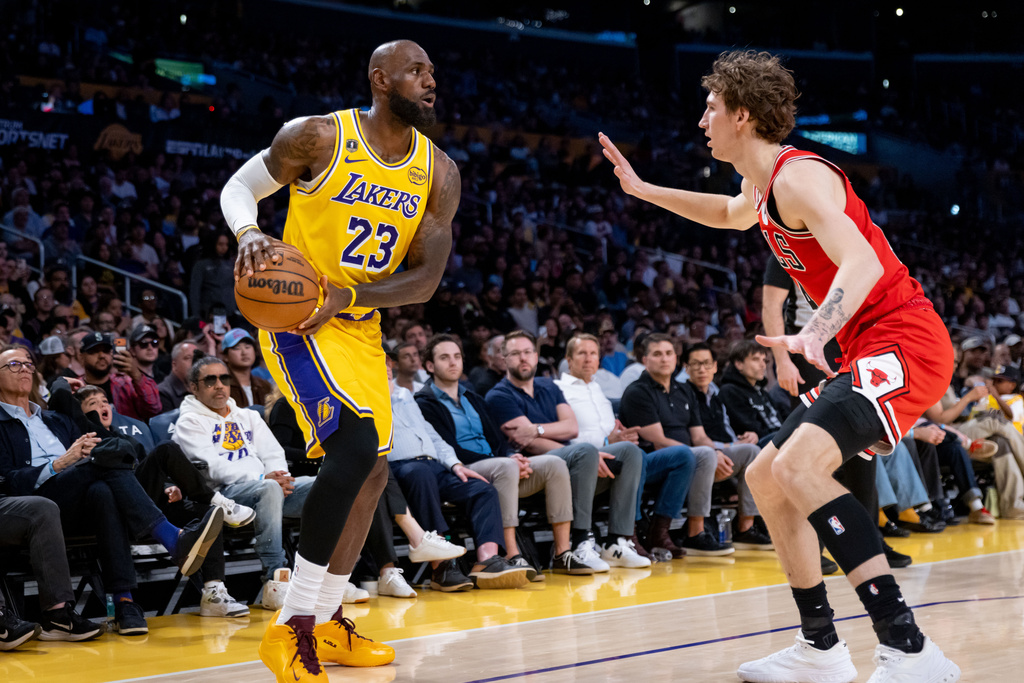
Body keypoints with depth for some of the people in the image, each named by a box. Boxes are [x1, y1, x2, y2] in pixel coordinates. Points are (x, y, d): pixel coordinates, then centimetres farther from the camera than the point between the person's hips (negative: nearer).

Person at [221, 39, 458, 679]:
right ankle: (291, 629, -17)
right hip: (297, 316, -7)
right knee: (356, 445, -24)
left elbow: (426, 279, -5)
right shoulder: (318, 137, -13)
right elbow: (239, 186, 0)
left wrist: (345, 296, -20)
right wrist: (249, 234, -22)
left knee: (371, 472, 12)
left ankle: (327, 624, 29)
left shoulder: (439, 173, -1)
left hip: (360, 325, 7)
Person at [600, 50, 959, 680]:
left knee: (798, 464, -29)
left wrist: (814, 334, -47)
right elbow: (732, 215, 42)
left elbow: (862, 263, -30)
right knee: (766, 478, 14)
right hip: (870, 353, 11)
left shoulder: (799, 177, -15)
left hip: (904, 344, -11)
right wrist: (643, 190, 38)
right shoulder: (761, 185, 16)